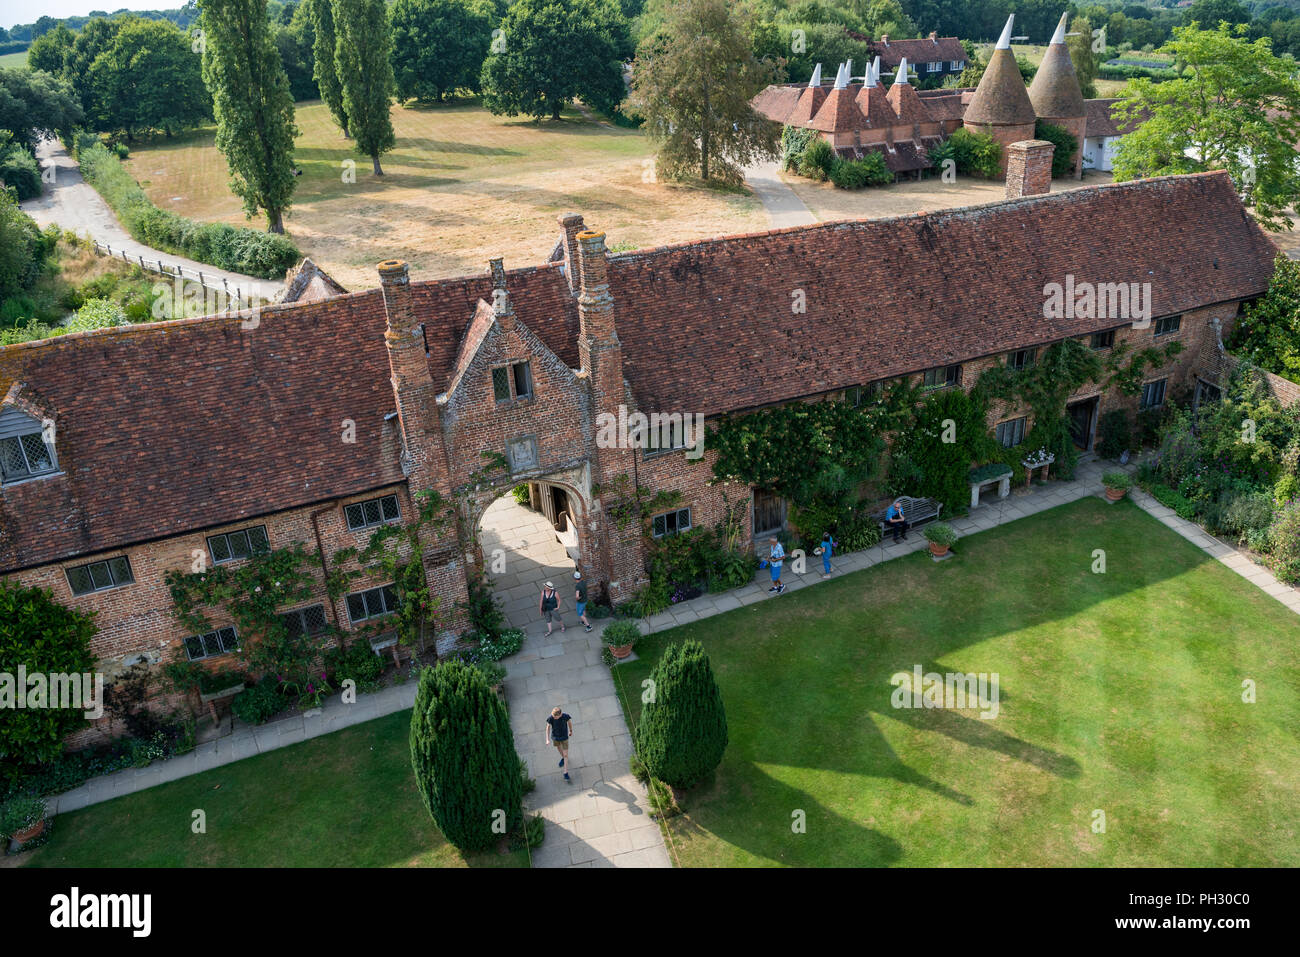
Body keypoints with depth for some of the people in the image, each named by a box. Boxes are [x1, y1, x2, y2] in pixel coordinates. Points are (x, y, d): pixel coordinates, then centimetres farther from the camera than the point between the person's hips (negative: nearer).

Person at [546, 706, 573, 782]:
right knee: (559, 748, 29)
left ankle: (566, 772, 11)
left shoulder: (565, 716, -30)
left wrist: (571, 731, 9)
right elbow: (548, 728, -15)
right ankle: (562, 757, 61)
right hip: (555, 737, 2)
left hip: (564, 737, -2)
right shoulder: (551, 718, -29)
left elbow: (569, 722, -8)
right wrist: (548, 739, -20)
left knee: (566, 754, 1)